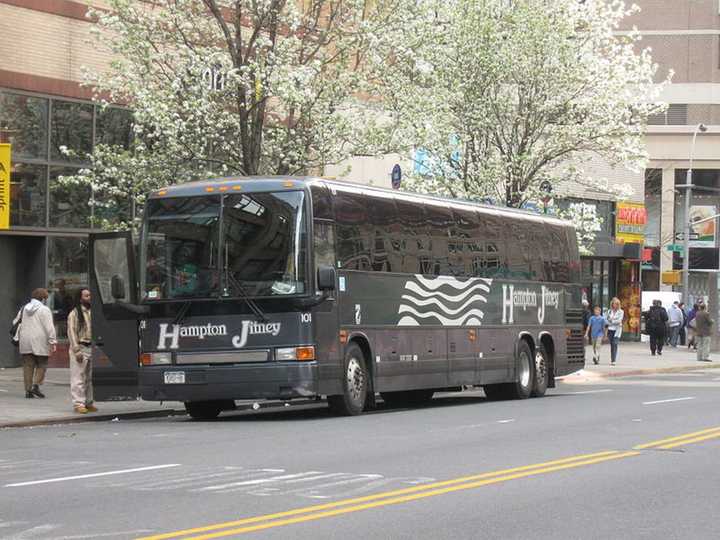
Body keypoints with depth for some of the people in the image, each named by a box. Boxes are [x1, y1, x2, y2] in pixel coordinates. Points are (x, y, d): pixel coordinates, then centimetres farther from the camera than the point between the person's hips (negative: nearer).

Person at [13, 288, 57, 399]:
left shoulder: (24, 309, 12)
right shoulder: (44, 310, -6)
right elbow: (49, 327, -12)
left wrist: (19, 337, 24)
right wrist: (52, 342, -11)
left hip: (25, 342, 5)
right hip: (40, 342, -5)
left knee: (28, 366, 6)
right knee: (41, 365, 6)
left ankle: (28, 390, 3)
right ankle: (36, 385, -10)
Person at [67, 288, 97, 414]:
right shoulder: (74, 313, -6)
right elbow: (72, 332, -10)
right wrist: (77, 350, -16)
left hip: (91, 347, 7)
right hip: (80, 347, -7)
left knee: (89, 378, 11)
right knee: (78, 378, -6)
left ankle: (88, 402, 19)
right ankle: (78, 403, -4)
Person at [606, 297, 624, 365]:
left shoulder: (621, 312, 0)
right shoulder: (609, 311, 12)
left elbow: (619, 320, -10)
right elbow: (607, 320, 7)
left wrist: (612, 321, -5)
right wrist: (615, 322, -6)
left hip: (617, 330, -4)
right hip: (610, 329, 4)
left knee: (615, 344, -14)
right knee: (611, 345, 6)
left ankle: (614, 360, -19)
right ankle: (612, 360, 12)